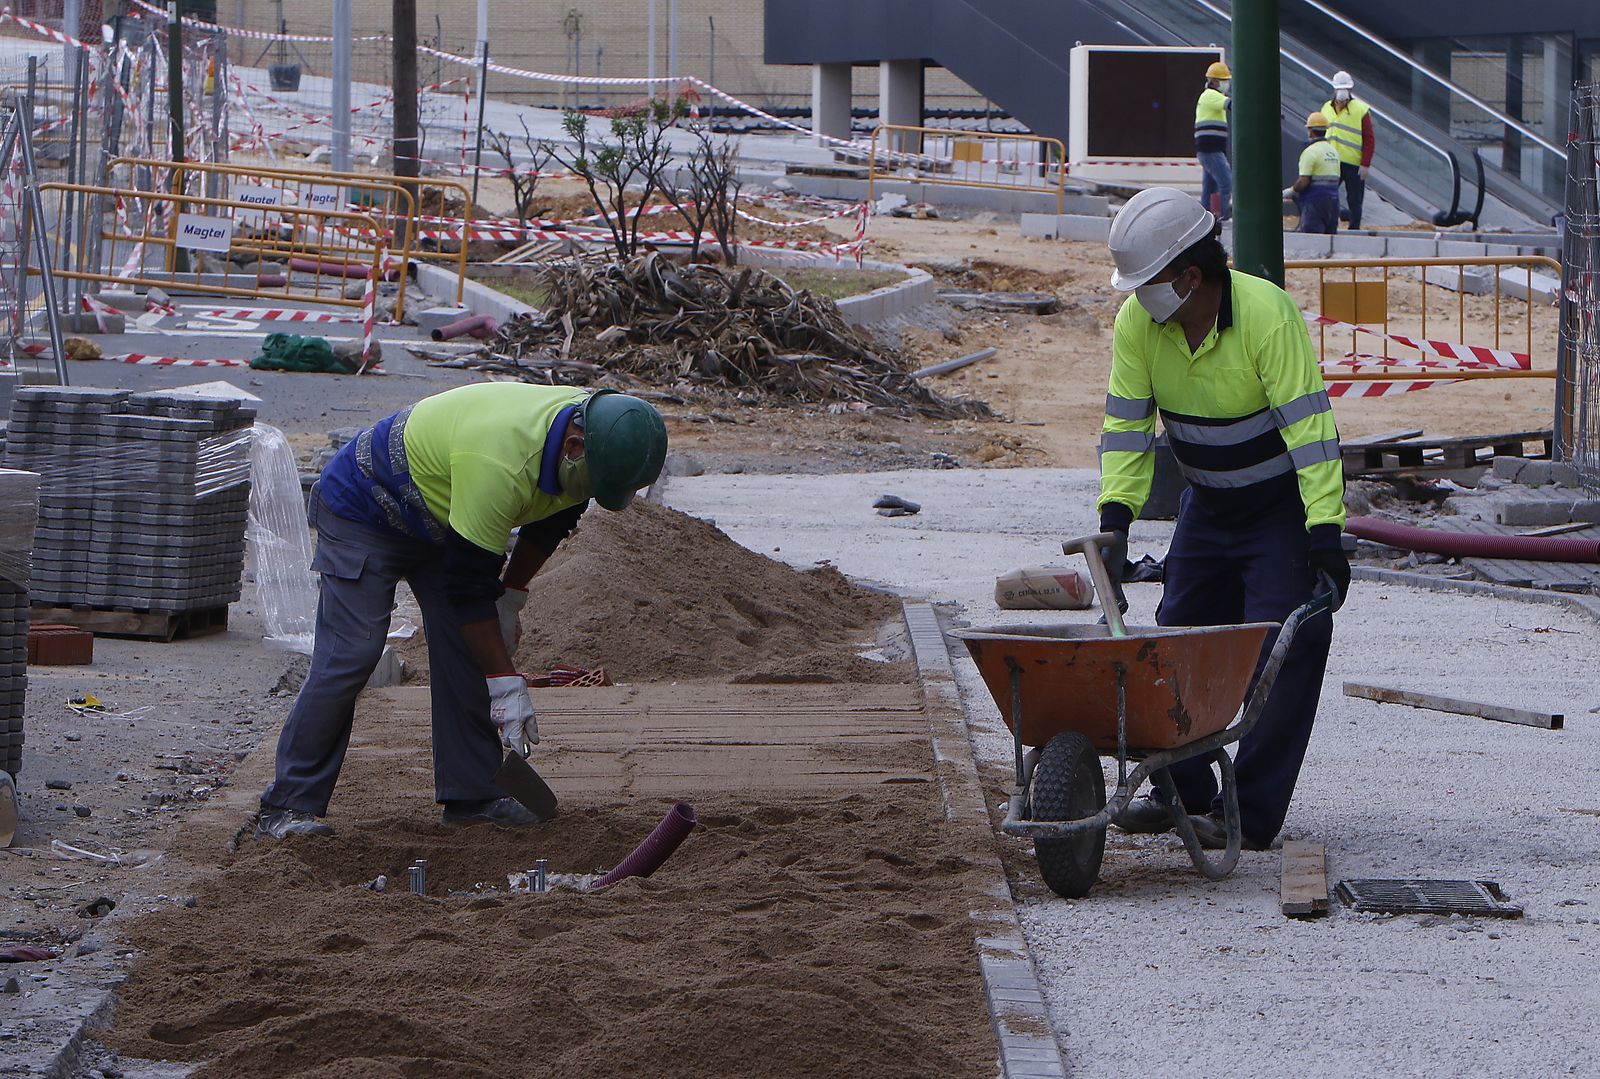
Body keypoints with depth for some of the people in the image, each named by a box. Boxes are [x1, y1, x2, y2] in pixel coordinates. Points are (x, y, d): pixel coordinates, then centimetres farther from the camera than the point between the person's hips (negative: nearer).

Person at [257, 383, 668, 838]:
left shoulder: (595, 437, -14)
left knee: (467, 648, -1)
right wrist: (506, 683, -30)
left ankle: (472, 793, 5)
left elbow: (548, 524, 8)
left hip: (439, 520, 9)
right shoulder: (499, 463, -41)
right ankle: (289, 806, -13)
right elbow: (468, 580, -33)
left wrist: (512, 595, 8)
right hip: (363, 510, -9)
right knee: (350, 654, -16)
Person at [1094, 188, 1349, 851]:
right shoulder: (1137, 322, -13)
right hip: (1207, 502, 6)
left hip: (1285, 501, -6)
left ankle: (1252, 814, -9)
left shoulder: (1267, 315, -29)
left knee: (1281, 651, -11)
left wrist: (1326, 533, -34)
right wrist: (1115, 517, -17)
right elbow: (1126, 425, -6)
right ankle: (1182, 791, 18)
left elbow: (1308, 425, -30)